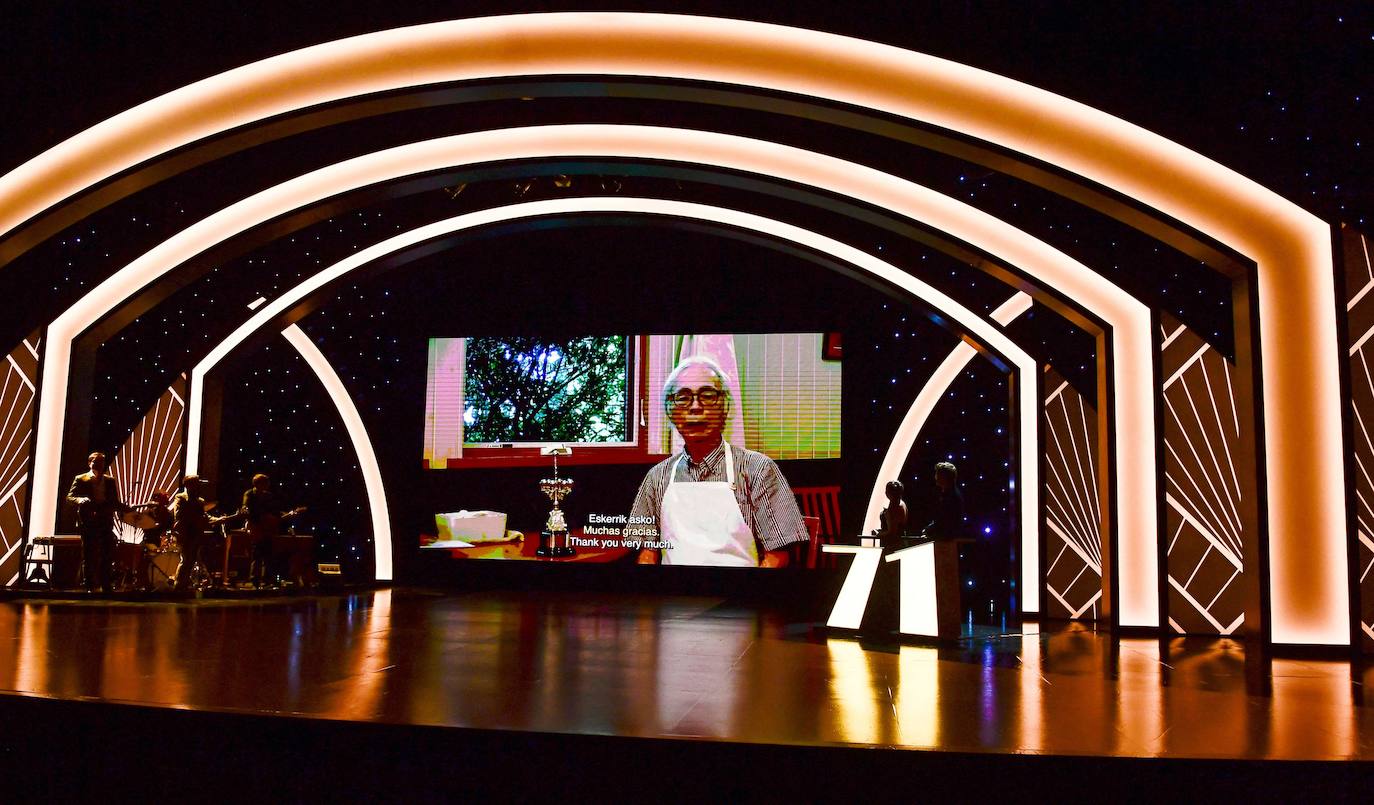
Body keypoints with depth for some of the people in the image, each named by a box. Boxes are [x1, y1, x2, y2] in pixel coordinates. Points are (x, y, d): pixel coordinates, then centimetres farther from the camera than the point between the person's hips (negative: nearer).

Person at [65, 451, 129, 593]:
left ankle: (106, 587, 9)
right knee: (89, 557, 1)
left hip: (106, 524, 3)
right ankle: (90, 588, 8)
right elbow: (69, 497, -3)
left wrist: (124, 508, -7)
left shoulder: (111, 481, 12)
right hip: (88, 523, -3)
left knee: (107, 557, 3)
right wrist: (80, 500, -24)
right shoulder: (80, 479, 4)